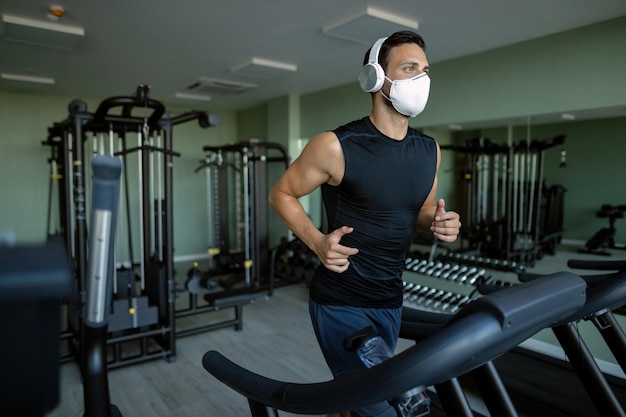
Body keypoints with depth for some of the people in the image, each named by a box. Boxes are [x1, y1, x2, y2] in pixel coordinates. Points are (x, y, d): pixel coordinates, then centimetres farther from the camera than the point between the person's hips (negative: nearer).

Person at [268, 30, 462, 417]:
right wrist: (317, 241, -20)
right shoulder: (337, 146, -16)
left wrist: (438, 221, -8)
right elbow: (282, 194, -5)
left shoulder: (429, 151, 2)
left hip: (391, 300, 6)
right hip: (340, 301, -6)